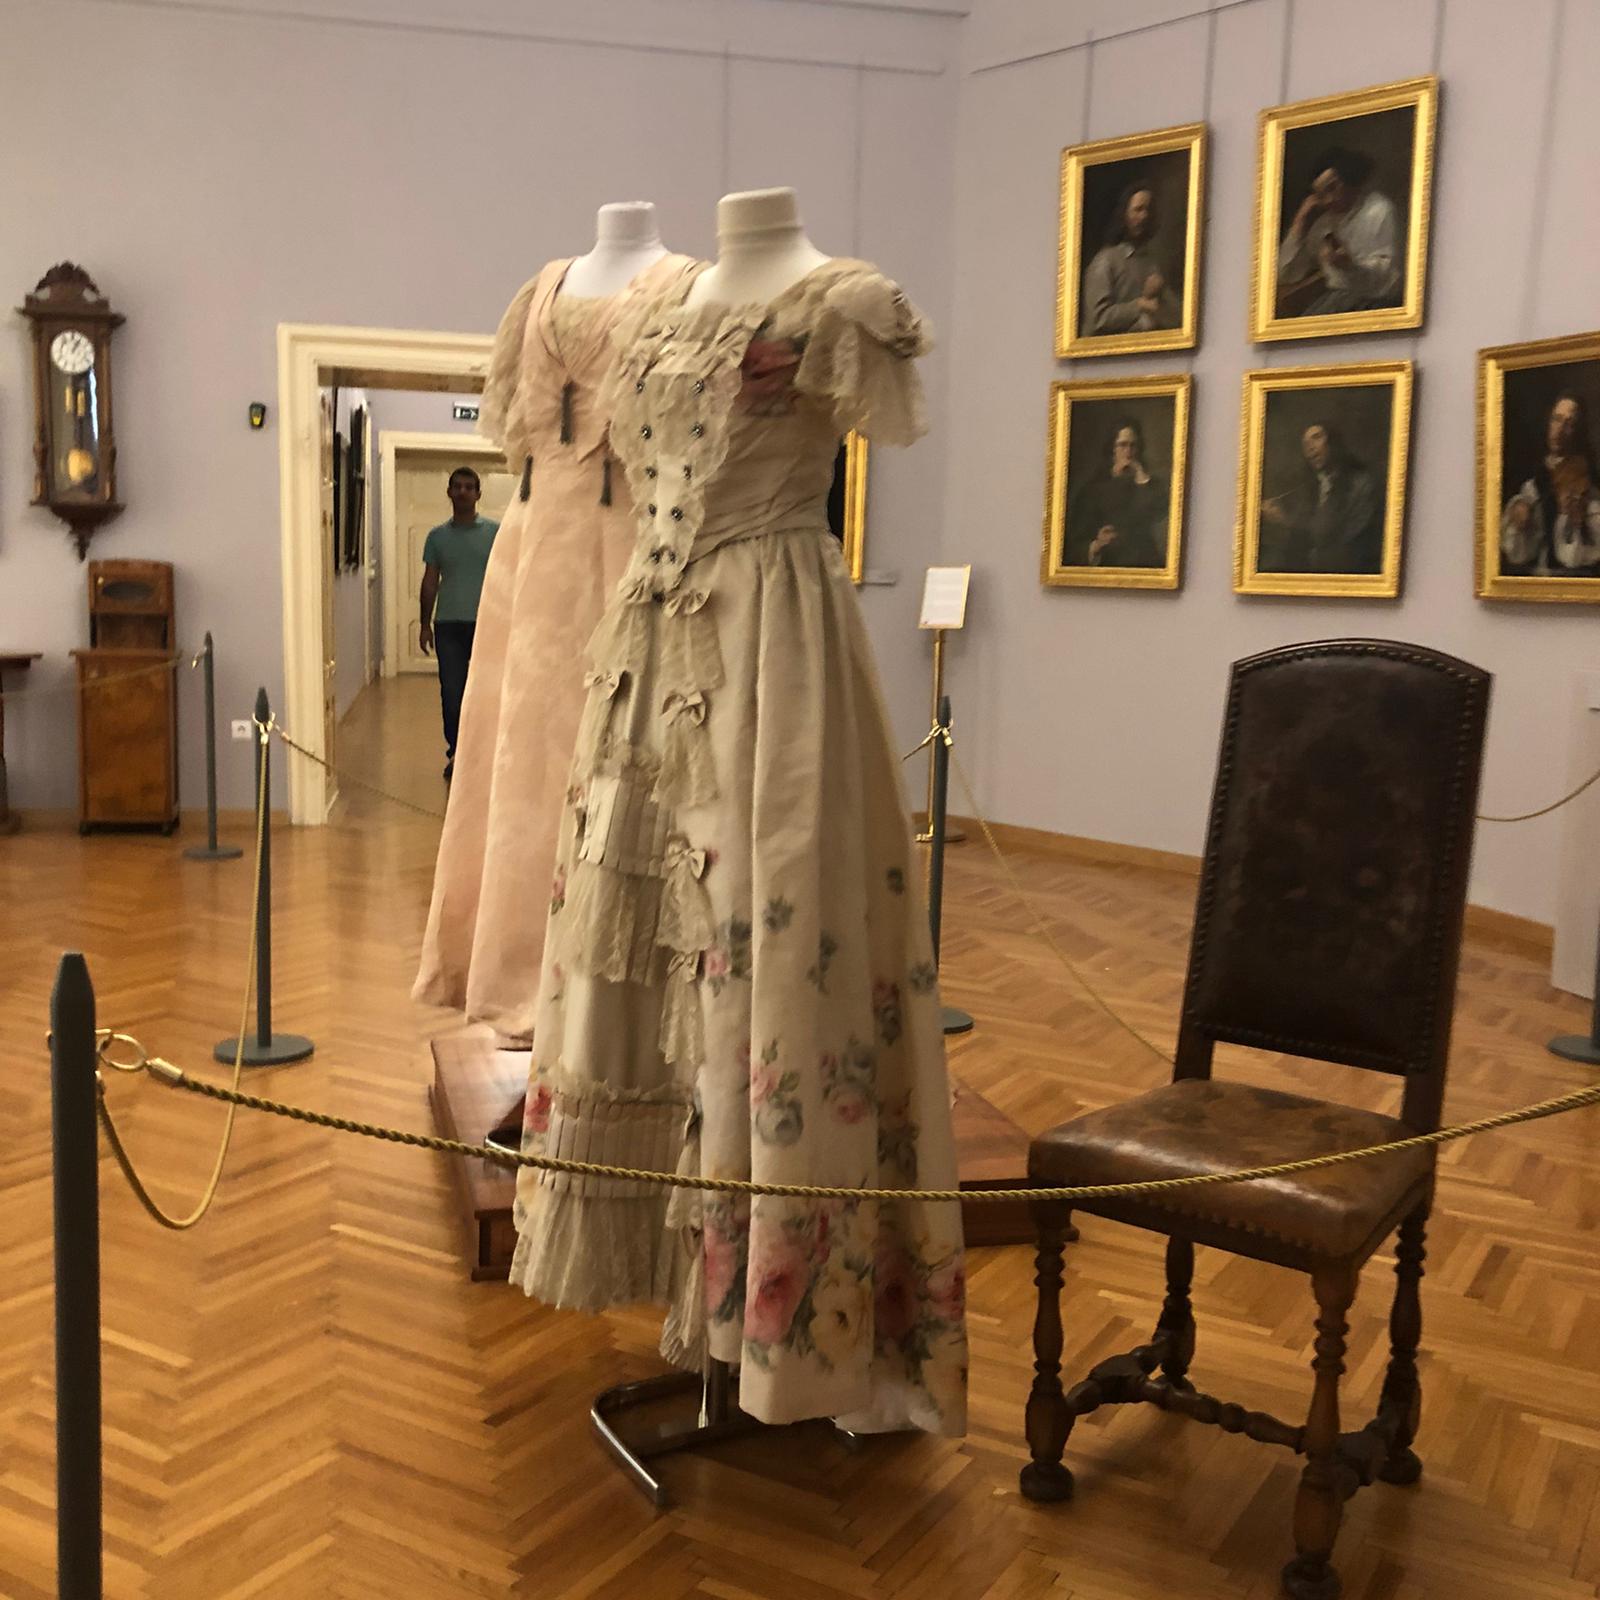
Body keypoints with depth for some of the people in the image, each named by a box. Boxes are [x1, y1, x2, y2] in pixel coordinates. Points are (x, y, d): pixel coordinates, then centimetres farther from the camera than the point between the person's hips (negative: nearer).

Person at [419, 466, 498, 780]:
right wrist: (425, 624, 6)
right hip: (448, 625, 2)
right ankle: (456, 755, 12)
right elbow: (430, 581, 11)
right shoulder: (437, 536, 9)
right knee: (452, 693, 2)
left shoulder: (496, 533, 2)